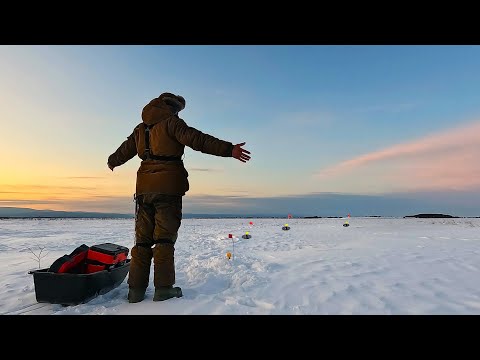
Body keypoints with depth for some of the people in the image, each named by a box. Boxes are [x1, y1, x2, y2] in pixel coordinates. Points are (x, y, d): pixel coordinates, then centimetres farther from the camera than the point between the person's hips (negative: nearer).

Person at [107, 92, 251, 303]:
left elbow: (125, 150, 32)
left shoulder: (140, 128, 19)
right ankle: (163, 288, -1)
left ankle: (136, 289, 10)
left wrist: (112, 161, 53)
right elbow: (197, 139, -18)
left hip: (144, 188, 6)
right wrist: (229, 149, -24)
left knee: (143, 238, 9)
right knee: (165, 237, -2)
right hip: (168, 188, -6)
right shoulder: (171, 121, -2)